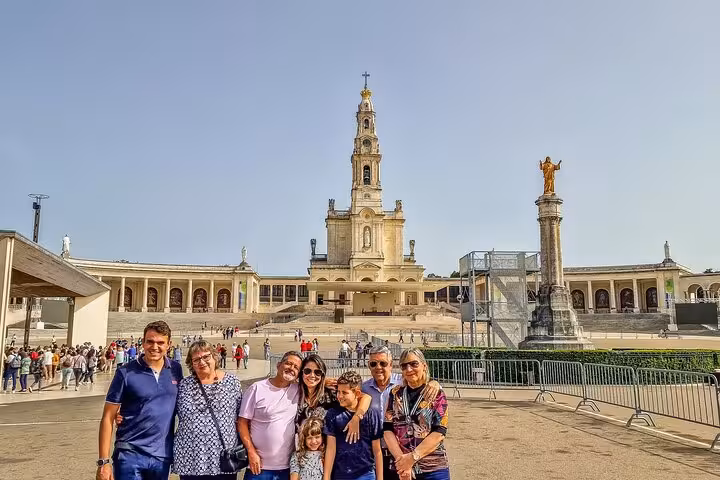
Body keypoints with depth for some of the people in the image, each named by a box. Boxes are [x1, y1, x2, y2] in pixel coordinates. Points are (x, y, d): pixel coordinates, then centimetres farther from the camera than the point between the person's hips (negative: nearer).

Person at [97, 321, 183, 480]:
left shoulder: (176, 370, 2)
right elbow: (108, 417, -6)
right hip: (130, 454, -3)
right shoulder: (126, 373, -8)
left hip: (163, 456, 3)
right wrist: (104, 461, -9)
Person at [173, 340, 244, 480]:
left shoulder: (232, 382, 1)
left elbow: (241, 418, 6)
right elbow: (178, 417, 11)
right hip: (190, 461, 1)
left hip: (224, 461, -1)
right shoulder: (184, 385, 2)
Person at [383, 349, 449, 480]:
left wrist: (412, 457, -17)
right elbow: (388, 429, -2)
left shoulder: (437, 394, -4)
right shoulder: (396, 394, 3)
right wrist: (401, 459, -14)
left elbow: (439, 432, -12)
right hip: (401, 468, 2)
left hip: (434, 469, -2)